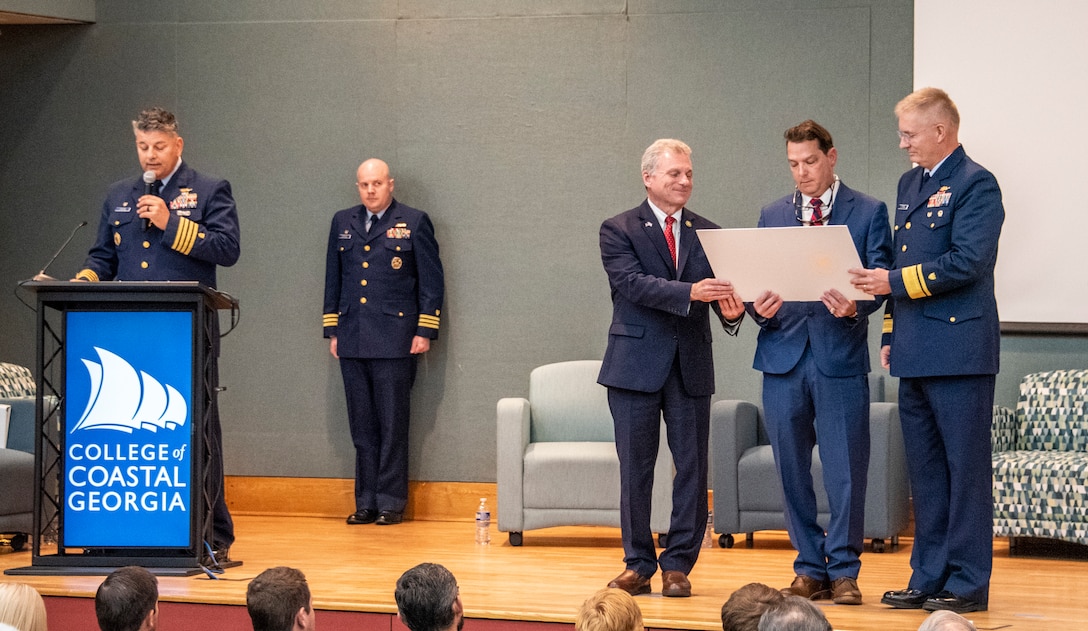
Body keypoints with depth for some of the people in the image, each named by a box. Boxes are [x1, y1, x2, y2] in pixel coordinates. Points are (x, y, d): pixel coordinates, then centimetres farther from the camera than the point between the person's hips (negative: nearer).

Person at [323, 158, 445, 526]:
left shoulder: (414, 223, 2)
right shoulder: (343, 223, 14)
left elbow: (431, 281, 1)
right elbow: (333, 279, 18)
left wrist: (424, 331, -4)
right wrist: (332, 330, 13)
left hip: (394, 342, -4)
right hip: (352, 342, 4)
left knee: (392, 426, -2)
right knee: (362, 427, 6)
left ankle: (391, 502, 3)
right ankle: (366, 503, 10)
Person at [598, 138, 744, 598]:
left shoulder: (706, 233, 11)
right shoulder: (619, 230, -1)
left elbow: (719, 289, 4)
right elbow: (633, 283, -16)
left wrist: (731, 310, -20)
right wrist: (690, 293, -29)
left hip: (691, 366, 3)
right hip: (637, 364, -3)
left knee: (692, 468, 2)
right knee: (635, 469, 3)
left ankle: (678, 565, 10)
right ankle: (639, 565, 12)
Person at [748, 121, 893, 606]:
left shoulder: (868, 212, 6)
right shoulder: (772, 215, 16)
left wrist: (856, 306, -22)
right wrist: (759, 307, -8)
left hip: (841, 357, -3)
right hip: (783, 353, 3)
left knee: (845, 470, -4)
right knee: (792, 470, 6)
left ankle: (843, 571, 4)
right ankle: (810, 569, 15)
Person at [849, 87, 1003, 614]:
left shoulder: (975, 185, -9)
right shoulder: (909, 184, 18)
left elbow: (967, 262, -18)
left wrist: (894, 282, -14)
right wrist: (891, 333, 17)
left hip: (958, 351, -9)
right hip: (915, 353, 9)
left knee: (965, 468, -3)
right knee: (925, 469, 11)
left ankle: (968, 584, 0)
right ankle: (928, 579, 17)